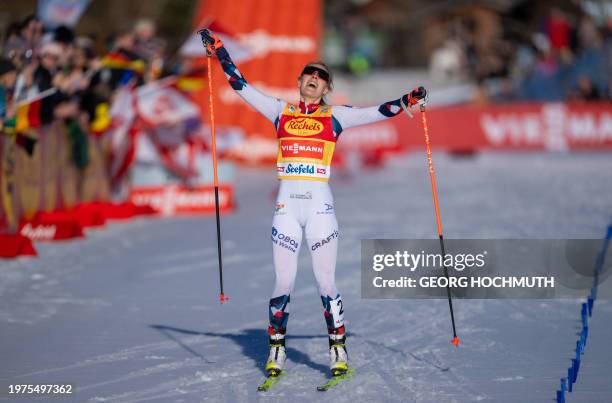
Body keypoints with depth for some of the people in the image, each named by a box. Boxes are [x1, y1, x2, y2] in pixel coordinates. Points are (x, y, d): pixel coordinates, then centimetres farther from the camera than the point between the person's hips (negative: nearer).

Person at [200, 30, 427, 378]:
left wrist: (406, 102, -15)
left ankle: (339, 351, 5)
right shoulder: (281, 111, 12)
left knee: (326, 282, -3)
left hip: (320, 205, -2)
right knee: (284, 283, 1)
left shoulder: (335, 116, 7)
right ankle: (276, 352, 11)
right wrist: (219, 52, 10)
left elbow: (376, 113, -1)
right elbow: (242, 87, 13)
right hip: (286, 205, 2)